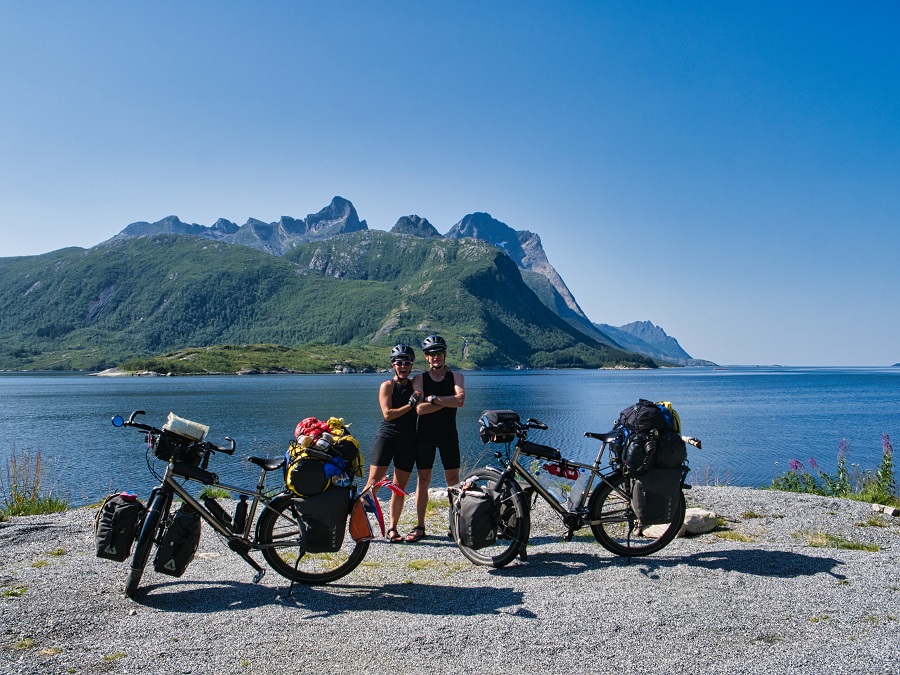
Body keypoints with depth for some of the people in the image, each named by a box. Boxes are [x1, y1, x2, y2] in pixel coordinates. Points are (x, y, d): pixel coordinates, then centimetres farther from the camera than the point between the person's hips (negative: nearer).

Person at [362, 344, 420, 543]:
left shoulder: (415, 385, 11)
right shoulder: (387, 386, 1)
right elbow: (388, 414, -10)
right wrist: (410, 405, -14)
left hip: (408, 441, 3)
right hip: (386, 437, -3)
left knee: (399, 487, 6)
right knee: (373, 482, -9)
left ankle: (392, 529, 13)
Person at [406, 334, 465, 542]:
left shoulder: (455, 377, 4)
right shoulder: (419, 379, 2)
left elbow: (460, 400, -15)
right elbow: (420, 408, -13)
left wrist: (433, 398, -15)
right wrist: (448, 402, -12)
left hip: (448, 434, 0)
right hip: (425, 435, 0)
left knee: (453, 481, 3)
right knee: (422, 480, 3)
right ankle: (420, 526, 12)